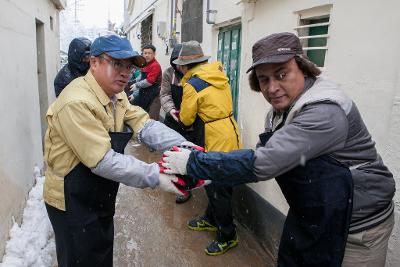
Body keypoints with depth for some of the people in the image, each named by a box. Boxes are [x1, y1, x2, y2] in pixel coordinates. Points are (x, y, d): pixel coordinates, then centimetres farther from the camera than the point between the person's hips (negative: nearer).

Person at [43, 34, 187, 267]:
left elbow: (144, 125, -9)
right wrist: (155, 176, -31)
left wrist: (182, 146, -23)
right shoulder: (77, 103, -28)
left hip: (101, 199, 8)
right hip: (72, 204, -8)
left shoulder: (116, 96, 2)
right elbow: (103, 161, -30)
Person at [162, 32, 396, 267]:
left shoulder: (326, 111, -29)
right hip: (308, 219, 7)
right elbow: (264, 157, 3)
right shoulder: (282, 109, 0)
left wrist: (193, 162, -27)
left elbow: (262, 163, -35)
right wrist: (208, 173, -7)